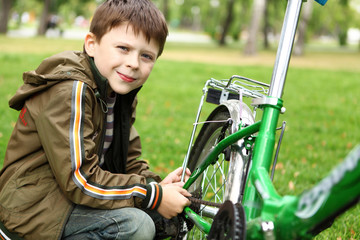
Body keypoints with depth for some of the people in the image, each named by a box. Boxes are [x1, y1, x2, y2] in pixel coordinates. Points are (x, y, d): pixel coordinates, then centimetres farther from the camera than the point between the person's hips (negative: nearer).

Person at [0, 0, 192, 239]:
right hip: (35, 205, -9)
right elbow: (79, 180, -28)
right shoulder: (70, 92, -24)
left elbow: (129, 161, 10)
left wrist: (158, 184, -11)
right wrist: (153, 195, -24)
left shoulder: (121, 91, 6)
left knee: (165, 217, 3)